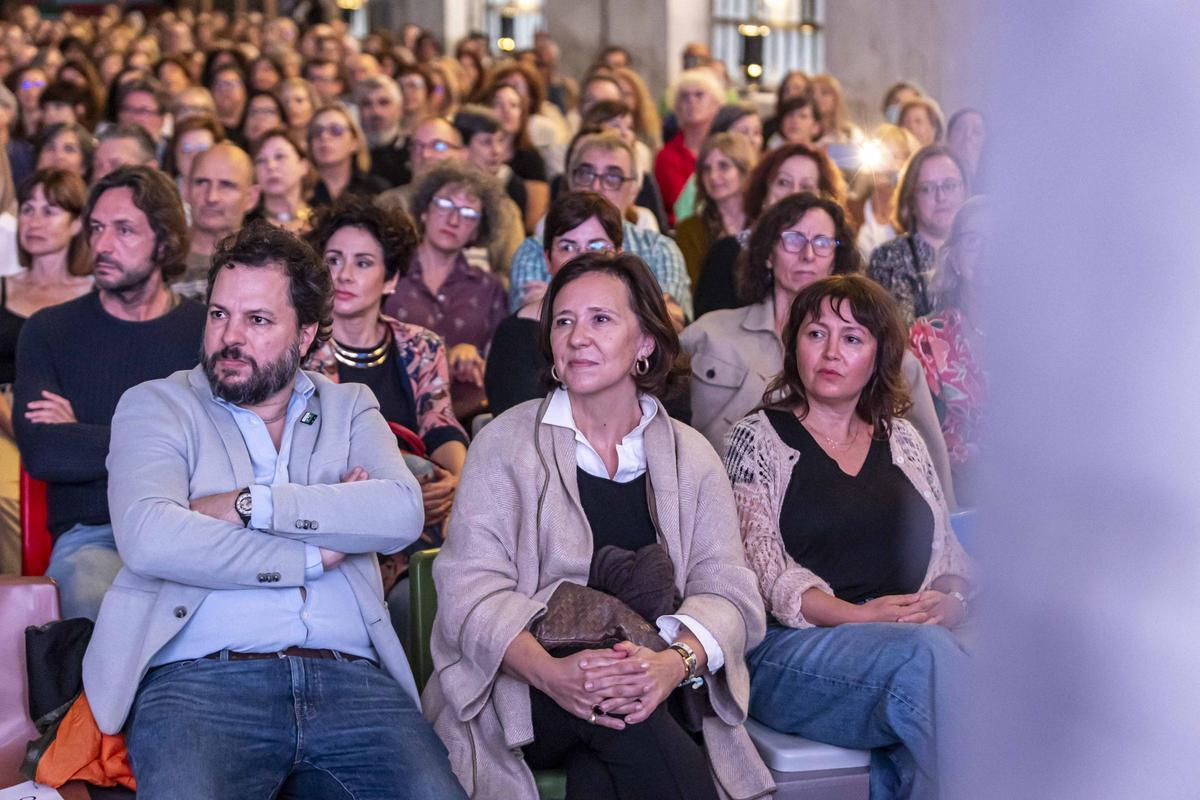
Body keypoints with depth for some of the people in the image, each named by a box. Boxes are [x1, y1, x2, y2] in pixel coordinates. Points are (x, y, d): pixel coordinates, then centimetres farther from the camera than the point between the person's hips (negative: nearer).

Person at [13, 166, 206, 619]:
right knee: (100, 610, -34)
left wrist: (81, 438, -2)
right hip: (90, 535, 0)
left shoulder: (209, 331, 8)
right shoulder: (49, 331, 11)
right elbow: (39, 451, -5)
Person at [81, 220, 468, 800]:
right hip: (199, 678, -2)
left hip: (350, 679, 3)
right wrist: (315, 554, -2)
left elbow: (402, 513, 0)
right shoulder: (155, 405, 13)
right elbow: (148, 539, -8)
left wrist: (250, 505, -6)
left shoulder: (349, 407, 21)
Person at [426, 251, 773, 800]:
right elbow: (470, 587, -6)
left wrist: (675, 662, -23)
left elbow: (728, 590, 2)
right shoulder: (506, 441, 5)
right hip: (518, 691, 0)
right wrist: (550, 672, -26)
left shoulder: (690, 456, 12)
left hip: (658, 699, 0)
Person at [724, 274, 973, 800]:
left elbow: (949, 557, 19)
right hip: (789, 648, -3)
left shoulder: (902, 441, 22)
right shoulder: (757, 440, 10)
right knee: (927, 656, -34)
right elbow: (761, 569, -3)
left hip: (906, 639, 4)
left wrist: (948, 603, -5)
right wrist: (859, 616, -18)